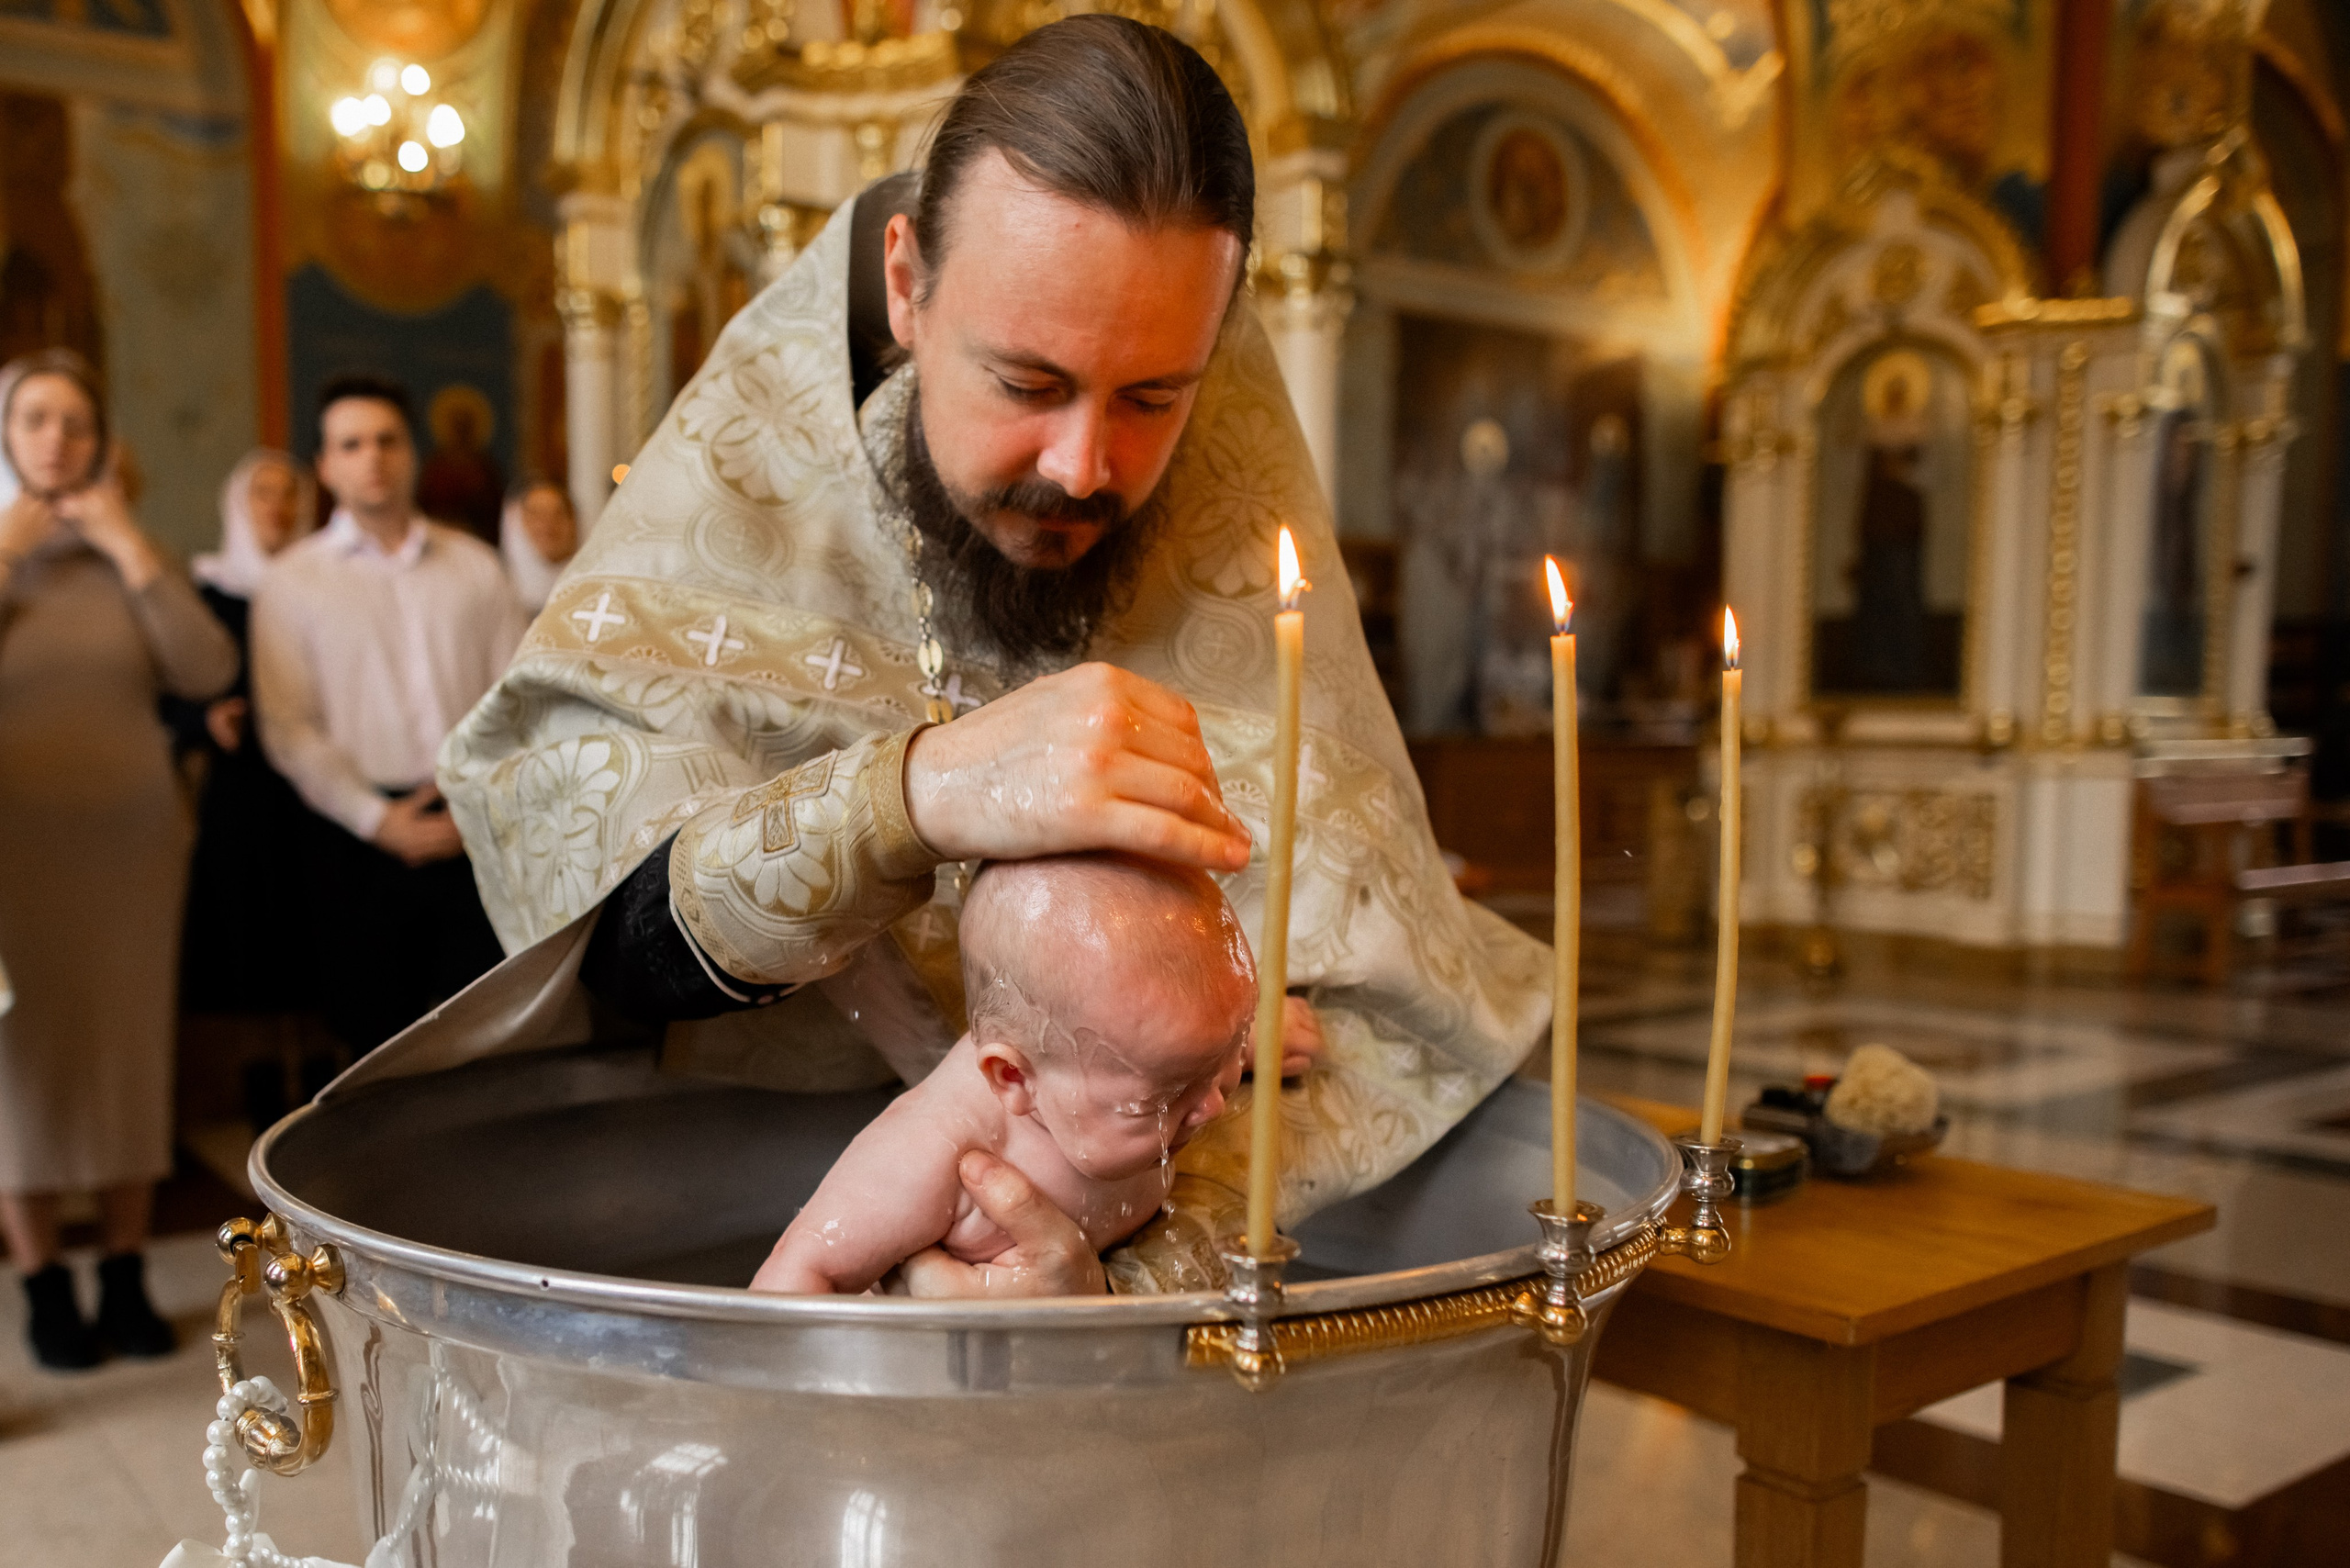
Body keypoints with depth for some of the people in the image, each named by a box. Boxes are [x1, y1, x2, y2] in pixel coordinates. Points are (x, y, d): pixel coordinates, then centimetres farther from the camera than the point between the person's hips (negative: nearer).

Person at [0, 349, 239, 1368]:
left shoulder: (124, 555, 6)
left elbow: (209, 671, -9)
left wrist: (129, 547, -9)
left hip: (131, 838, 2)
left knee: (130, 1052, 6)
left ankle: (126, 1277, 18)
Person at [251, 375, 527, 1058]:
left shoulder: (474, 563, 13)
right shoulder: (291, 580, 7)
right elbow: (287, 728, 0)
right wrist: (379, 820, -10)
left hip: (478, 832, 1)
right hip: (362, 840, -1)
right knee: (373, 1034, 4)